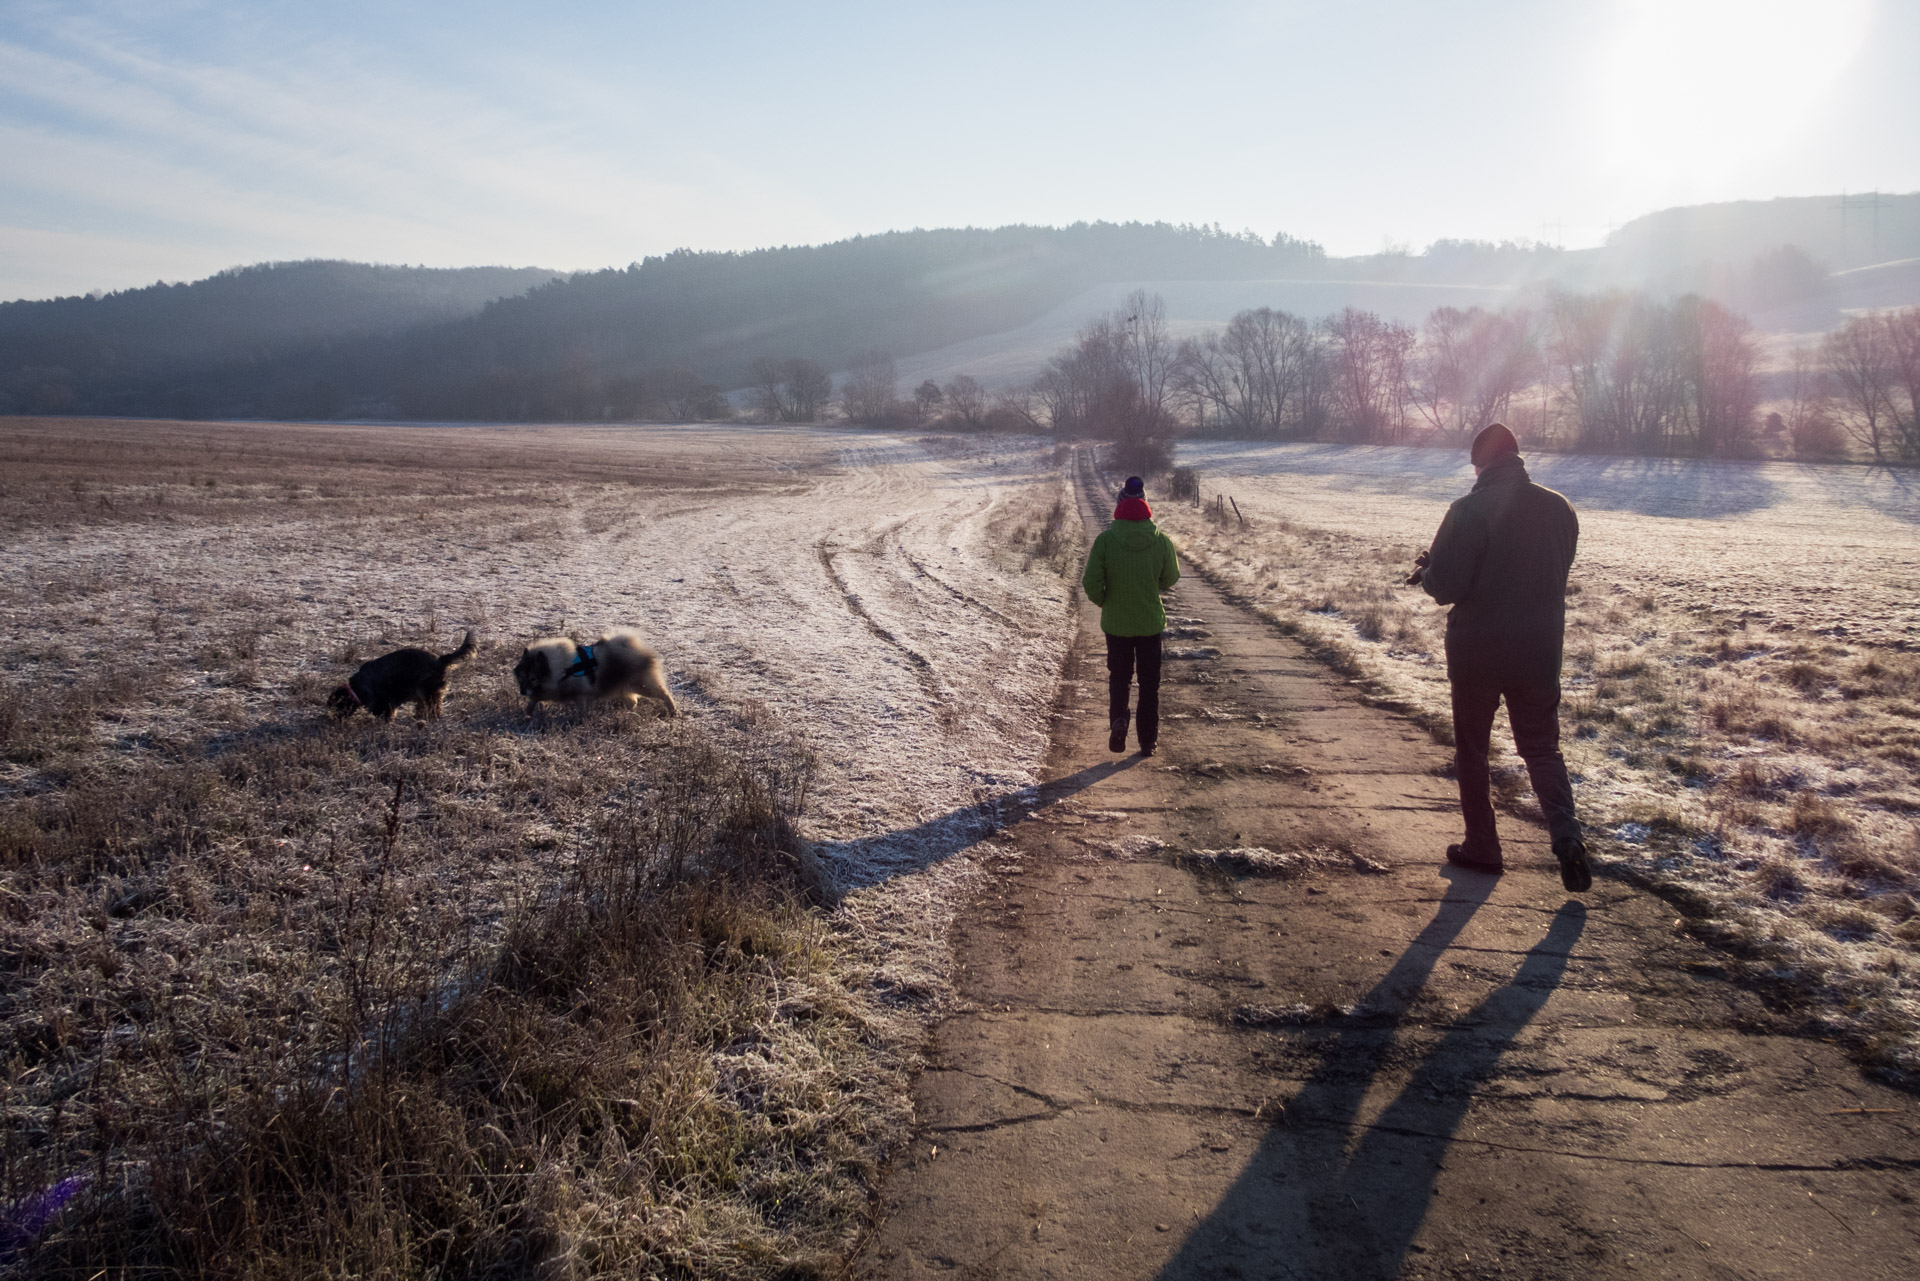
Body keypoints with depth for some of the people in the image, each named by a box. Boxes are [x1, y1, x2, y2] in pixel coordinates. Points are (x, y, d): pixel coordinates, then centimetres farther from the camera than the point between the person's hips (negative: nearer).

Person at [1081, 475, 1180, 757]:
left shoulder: (1105, 540, -15)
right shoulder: (1161, 541, -10)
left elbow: (1092, 581, -13)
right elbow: (1171, 578, 4)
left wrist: (1103, 602, 7)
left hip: (1116, 623, -1)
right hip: (1151, 623, 1)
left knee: (1118, 676, 16)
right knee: (1149, 682, 13)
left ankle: (1118, 718, -8)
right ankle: (1148, 740, 16)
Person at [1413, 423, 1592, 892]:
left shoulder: (1470, 511, -16)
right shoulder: (1559, 509, 1)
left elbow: (1444, 587, -18)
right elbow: (1556, 573, 14)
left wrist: (1425, 569, 5)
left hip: (1477, 651, -4)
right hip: (1540, 652, 4)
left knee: (1472, 750, 13)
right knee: (1543, 747, 16)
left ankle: (1482, 847, 17)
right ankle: (1567, 836, -3)